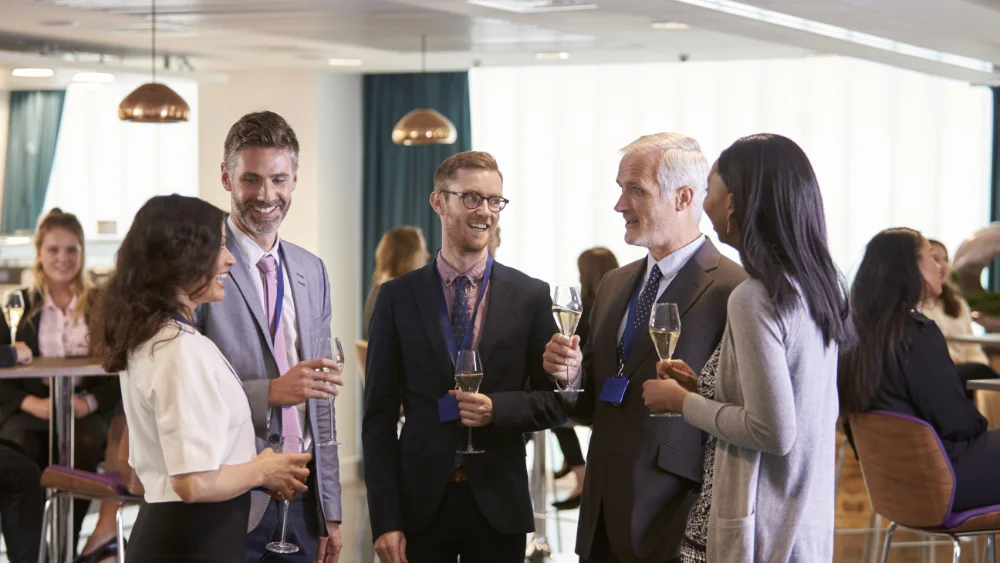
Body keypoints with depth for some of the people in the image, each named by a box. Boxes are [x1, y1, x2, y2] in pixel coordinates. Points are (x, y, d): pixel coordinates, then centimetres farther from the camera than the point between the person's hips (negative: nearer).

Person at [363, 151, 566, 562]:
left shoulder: (531, 296, 1)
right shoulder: (398, 297, 1)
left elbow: (556, 403, 5)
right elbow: (379, 415, 0)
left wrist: (497, 409, -14)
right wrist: (385, 520, -6)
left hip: (499, 506, 0)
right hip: (420, 502, 0)